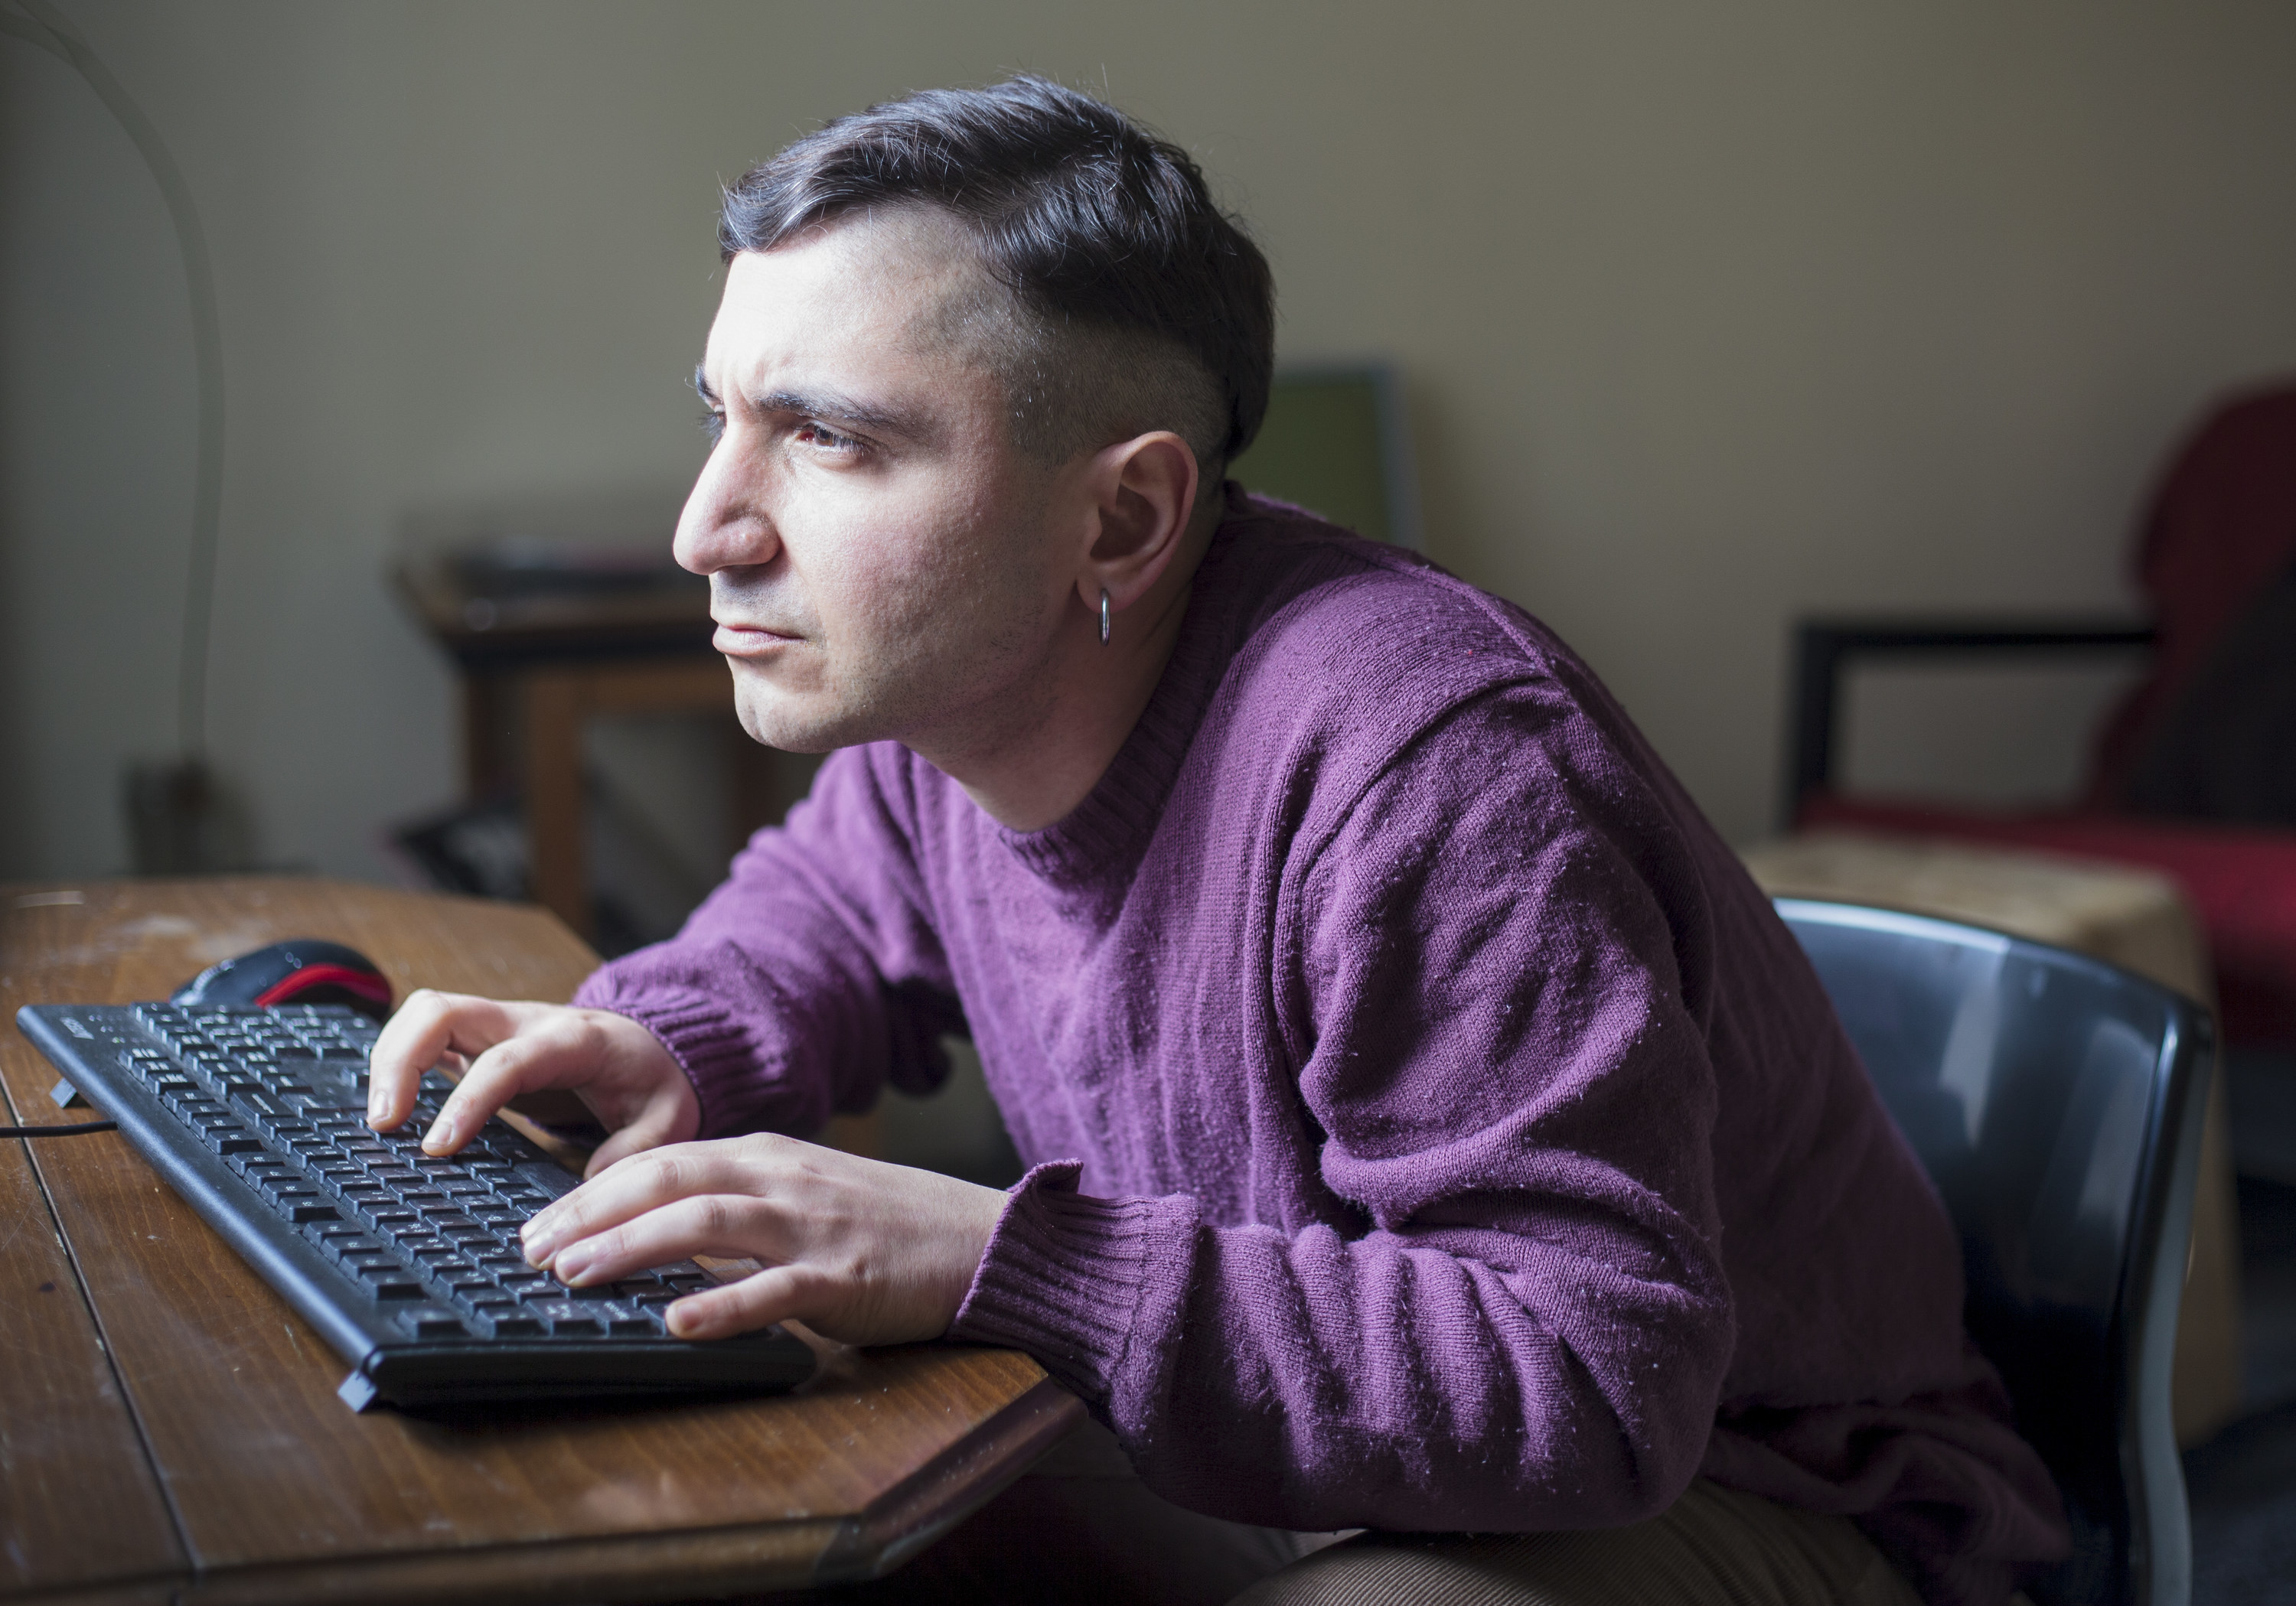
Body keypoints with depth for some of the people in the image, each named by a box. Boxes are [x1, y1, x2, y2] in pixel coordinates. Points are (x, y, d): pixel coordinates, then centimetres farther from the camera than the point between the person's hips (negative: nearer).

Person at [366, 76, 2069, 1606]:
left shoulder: (1416, 766, -32)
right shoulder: (951, 675, -5)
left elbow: (1593, 1376, -34)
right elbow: (823, 917, 19)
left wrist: (998, 1260, -38)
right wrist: (667, 1049, -6)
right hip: (1274, 1461, 7)